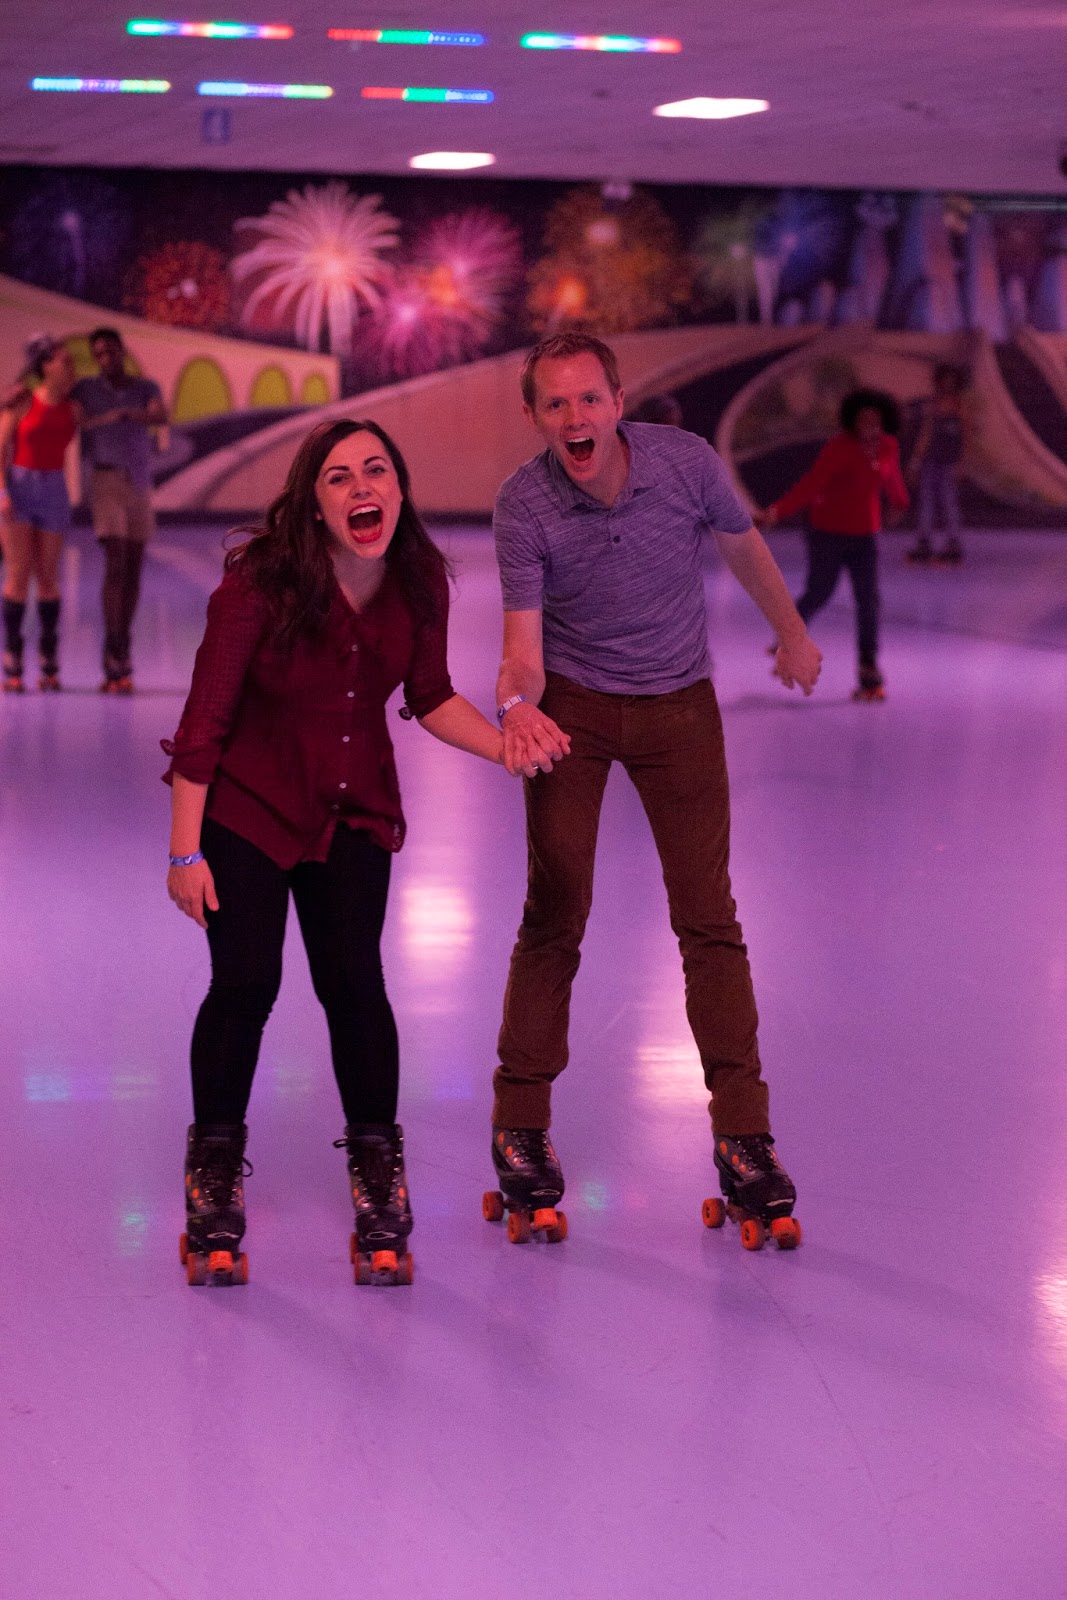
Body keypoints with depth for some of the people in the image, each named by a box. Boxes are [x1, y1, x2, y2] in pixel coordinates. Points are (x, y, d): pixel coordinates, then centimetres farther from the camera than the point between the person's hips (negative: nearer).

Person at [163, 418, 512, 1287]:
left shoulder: (419, 581, -11)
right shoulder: (260, 582, -23)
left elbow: (430, 696, 6)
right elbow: (205, 718, -17)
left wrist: (508, 746, -10)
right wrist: (185, 851, -16)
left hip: (354, 809, 3)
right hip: (246, 806, -3)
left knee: (353, 982, -7)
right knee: (246, 982, -8)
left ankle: (378, 1174, 11)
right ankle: (215, 1174, 14)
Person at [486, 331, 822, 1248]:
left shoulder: (685, 461, -14)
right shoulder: (523, 505, -17)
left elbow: (744, 546, 6)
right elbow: (523, 642, -18)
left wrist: (793, 634, 22)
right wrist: (517, 706, -41)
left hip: (679, 706, 1)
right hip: (573, 707, -1)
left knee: (709, 920, -3)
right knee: (555, 915, -6)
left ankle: (744, 1138, 2)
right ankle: (522, 1129, 8)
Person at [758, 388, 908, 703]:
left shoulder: (888, 446, -3)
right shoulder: (838, 449, -22)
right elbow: (810, 485, -31)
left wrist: (900, 503, 39)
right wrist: (776, 512, -44)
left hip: (864, 535, 4)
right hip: (828, 532, -4)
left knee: (868, 599, -4)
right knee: (818, 595, 6)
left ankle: (869, 671, -1)